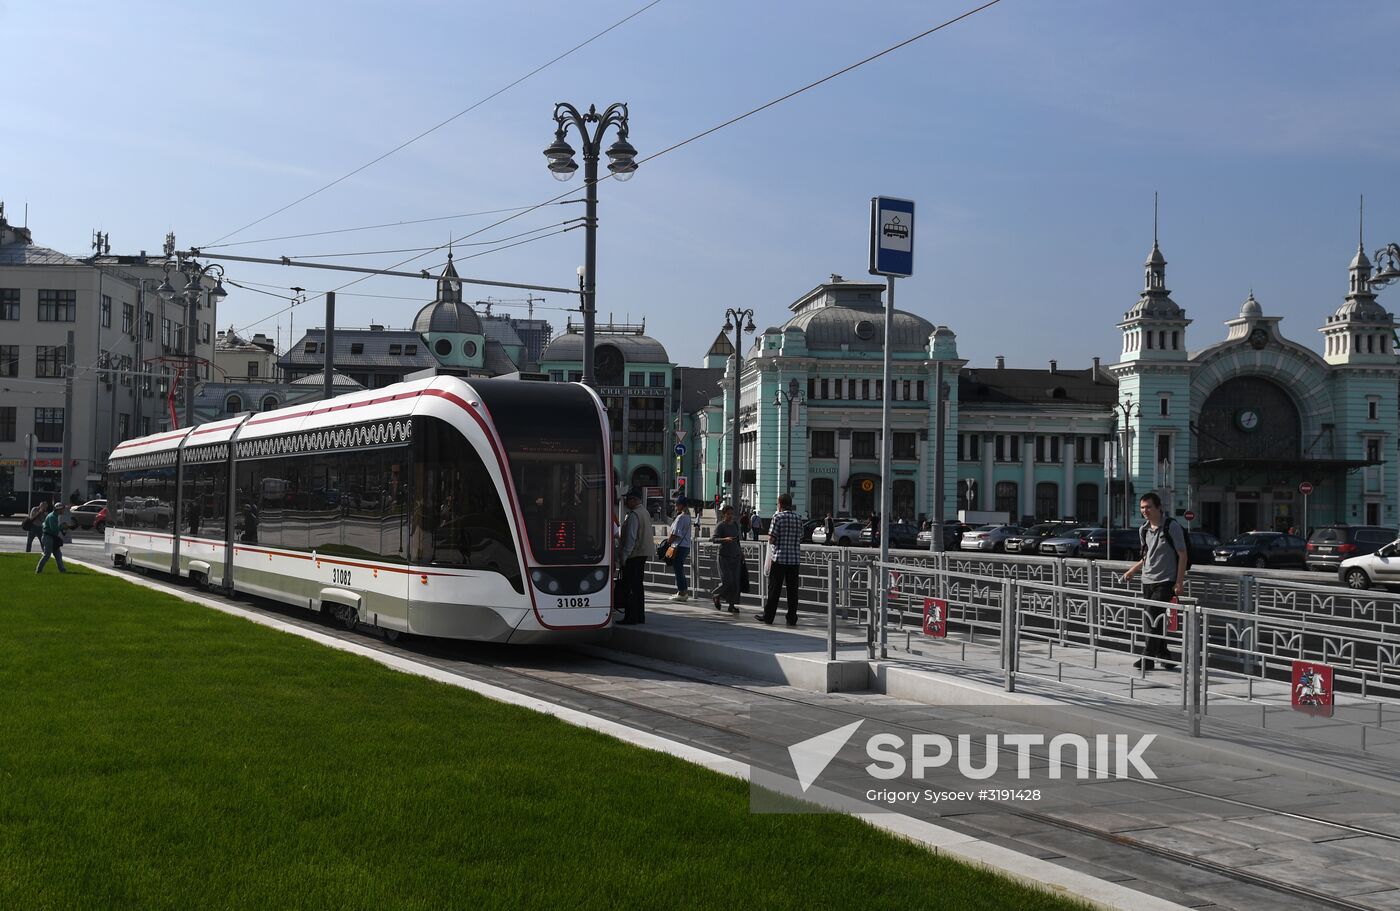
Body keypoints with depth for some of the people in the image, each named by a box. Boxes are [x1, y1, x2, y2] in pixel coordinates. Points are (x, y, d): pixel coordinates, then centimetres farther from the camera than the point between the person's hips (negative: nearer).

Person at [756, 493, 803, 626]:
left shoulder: (778, 517, -7)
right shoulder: (798, 518, 8)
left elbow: (771, 539, -9)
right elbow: (800, 538, 12)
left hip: (780, 558, -4)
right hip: (795, 559, 4)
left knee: (774, 588, 3)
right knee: (792, 589, 6)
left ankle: (768, 616, 8)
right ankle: (792, 618, 7)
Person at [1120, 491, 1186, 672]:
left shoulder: (1172, 527, -8)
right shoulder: (1144, 530, 12)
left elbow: (1182, 555, -8)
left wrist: (1179, 582, -14)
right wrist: (1132, 570, 16)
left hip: (1166, 582, -7)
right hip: (1147, 581, 7)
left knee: (1155, 620, -11)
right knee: (1149, 622, 7)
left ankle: (1147, 658, -8)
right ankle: (1164, 657, 17)